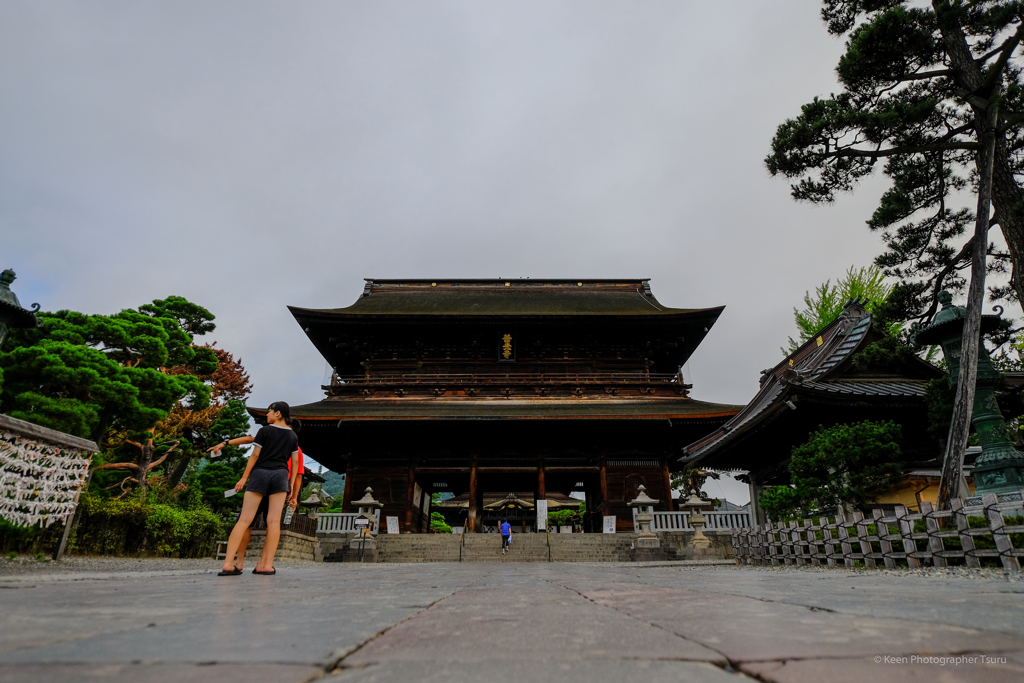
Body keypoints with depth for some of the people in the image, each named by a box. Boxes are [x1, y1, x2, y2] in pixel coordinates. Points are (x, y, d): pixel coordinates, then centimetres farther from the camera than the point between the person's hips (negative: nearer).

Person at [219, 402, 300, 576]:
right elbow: (295, 461, 9)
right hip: (280, 475, 2)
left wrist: (244, 477, 5)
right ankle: (267, 565, -7)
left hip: (260, 473, -1)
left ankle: (227, 564, -7)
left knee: (244, 520, -2)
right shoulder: (293, 436, 13)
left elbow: (255, 455, 0)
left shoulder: (264, 431, 3)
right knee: (274, 521, -3)